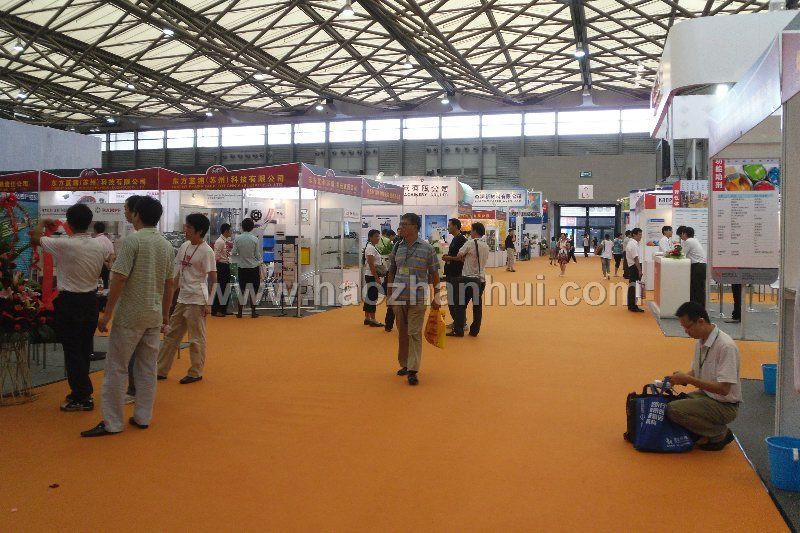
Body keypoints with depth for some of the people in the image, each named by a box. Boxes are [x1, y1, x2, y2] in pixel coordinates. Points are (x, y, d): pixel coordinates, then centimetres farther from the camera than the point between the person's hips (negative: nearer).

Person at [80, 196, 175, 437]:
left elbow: (119, 278, -17)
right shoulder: (166, 245, 7)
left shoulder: (132, 240, -12)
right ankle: (142, 417, 18)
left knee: (116, 368, 2)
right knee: (148, 368, 12)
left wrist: (107, 313, -11)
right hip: (154, 315, 6)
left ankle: (112, 423, 6)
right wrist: (165, 313, 20)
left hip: (129, 315, -6)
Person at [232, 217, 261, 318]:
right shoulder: (255, 239, -9)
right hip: (254, 268, -2)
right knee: (253, 290, 6)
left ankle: (240, 312, 13)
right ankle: (253, 312, 10)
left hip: (242, 268, 2)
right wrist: (260, 268, 10)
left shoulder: (238, 239, -5)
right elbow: (258, 255, -4)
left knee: (242, 289, 10)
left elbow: (234, 253, -2)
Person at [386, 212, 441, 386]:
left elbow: (434, 274, 1)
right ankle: (404, 364, 26)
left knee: (414, 334, -5)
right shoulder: (397, 248, 7)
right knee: (402, 332, 12)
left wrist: (436, 297, 1)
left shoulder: (426, 248, -3)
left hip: (418, 299, -4)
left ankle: (413, 370, -2)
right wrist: (389, 294, 11)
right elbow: (392, 272, 14)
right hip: (399, 298, 4)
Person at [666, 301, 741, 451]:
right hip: (706, 395, 9)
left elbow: (723, 388, -27)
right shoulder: (701, 341, 3)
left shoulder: (725, 346, -25)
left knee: (674, 410, -24)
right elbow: (696, 371, 15)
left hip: (724, 405, -9)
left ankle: (720, 434, -2)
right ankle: (706, 433, 11)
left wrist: (688, 379, -26)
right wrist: (681, 377, -6)